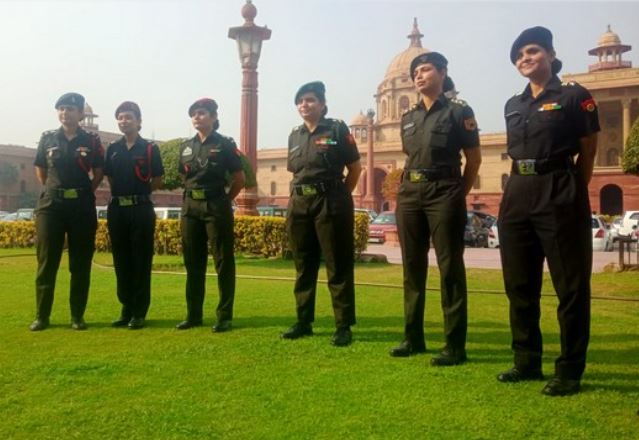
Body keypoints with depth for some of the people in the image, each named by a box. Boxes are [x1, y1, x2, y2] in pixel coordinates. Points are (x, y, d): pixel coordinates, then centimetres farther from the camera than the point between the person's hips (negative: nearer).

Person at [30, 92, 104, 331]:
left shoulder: (92, 141, 1)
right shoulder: (47, 139, 5)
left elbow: (99, 172, 9)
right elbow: (40, 169, 17)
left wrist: (86, 192, 5)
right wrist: (52, 190, 12)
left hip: (82, 206, -1)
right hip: (50, 204, 1)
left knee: (80, 263, 3)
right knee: (46, 262, 3)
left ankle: (77, 316, 13)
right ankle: (41, 316, 12)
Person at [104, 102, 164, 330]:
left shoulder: (150, 148, -1)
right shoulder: (113, 149, 10)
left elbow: (158, 181, 2)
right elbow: (109, 178, 18)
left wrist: (138, 192, 3)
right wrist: (122, 192, 7)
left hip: (141, 209, -4)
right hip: (117, 209, 4)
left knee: (141, 261, 0)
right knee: (121, 261, 8)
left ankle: (140, 312, 8)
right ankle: (126, 309, 18)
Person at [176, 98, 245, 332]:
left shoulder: (225, 144, -3)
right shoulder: (186, 147, 12)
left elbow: (240, 179, -2)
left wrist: (224, 200, 1)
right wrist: (192, 197, 11)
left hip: (216, 207, -5)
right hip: (190, 207, 6)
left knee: (223, 262, 0)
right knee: (193, 263, 9)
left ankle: (225, 316, 6)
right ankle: (193, 314, 18)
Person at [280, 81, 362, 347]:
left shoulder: (337, 130, -2)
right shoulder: (294, 135, 13)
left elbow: (355, 168, 0)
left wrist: (337, 197, 1)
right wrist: (299, 195, 10)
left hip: (330, 205, -6)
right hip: (299, 205, 6)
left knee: (338, 267, -1)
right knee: (303, 266, 11)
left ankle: (343, 326, 6)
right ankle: (303, 322, 21)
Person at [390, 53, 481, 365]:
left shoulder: (458, 111, 0)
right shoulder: (409, 118, 15)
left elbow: (474, 158, 1)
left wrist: (458, 195, 1)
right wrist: (408, 186, 11)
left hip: (444, 193, -6)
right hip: (410, 193, 6)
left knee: (450, 267, -4)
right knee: (412, 266, 8)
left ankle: (455, 345, 1)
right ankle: (413, 337, 19)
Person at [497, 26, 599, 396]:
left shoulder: (574, 97, -1)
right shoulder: (513, 105, 16)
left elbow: (588, 152, 1)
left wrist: (573, 195, 1)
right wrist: (522, 188, 12)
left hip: (559, 195, -6)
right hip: (517, 195, 7)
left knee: (570, 285, 0)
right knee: (520, 284, 10)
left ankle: (570, 370, 9)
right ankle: (528, 362, 23)